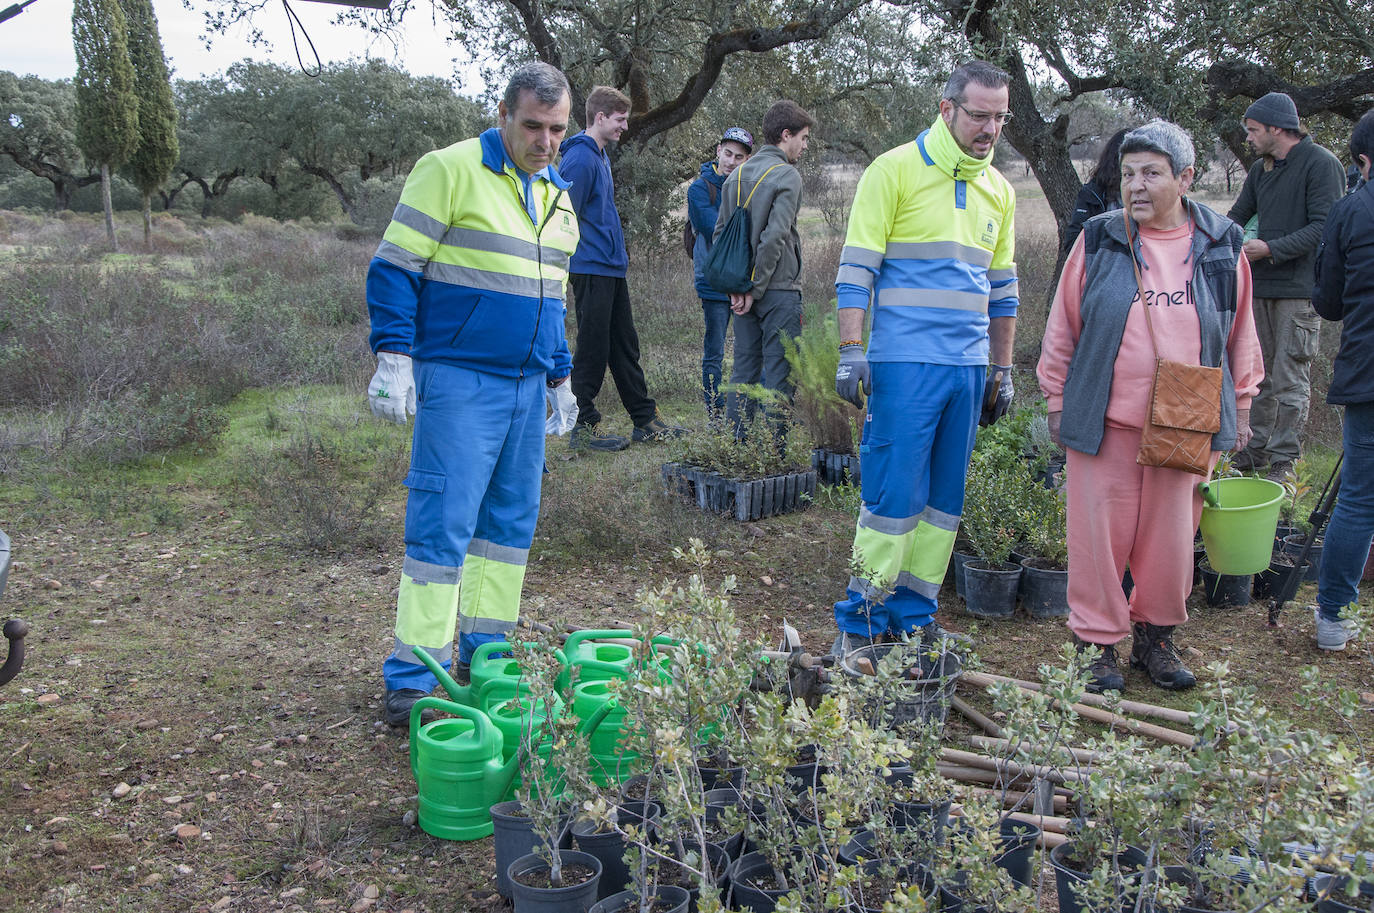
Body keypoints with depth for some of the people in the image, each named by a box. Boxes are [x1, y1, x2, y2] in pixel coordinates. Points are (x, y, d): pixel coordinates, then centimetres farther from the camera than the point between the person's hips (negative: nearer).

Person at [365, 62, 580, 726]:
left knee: (511, 521, 10)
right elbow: (394, 267, -8)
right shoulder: (450, 170, -6)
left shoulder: (557, 196, 17)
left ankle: (484, 652, 23)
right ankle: (413, 677, -1)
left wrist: (561, 376, 21)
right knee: (443, 524, -8)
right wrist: (393, 356, -16)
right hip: (458, 379, -7)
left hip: (526, 386, 7)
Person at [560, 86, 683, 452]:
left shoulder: (601, 156, 18)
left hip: (612, 267, 10)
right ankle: (584, 427, 5)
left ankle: (645, 420, 21)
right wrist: (582, 258, -17)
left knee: (625, 346, 13)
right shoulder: (579, 158, -14)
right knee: (593, 350, -4)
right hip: (592, 269, -10)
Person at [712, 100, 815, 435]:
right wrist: (755, 289, -13)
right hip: (779, 289, -7)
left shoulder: (737, 174, 12)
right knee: (780, 373, -2)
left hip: (743, 292, 7)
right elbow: (774, 237, -18)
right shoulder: (787, 176, -10)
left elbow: (720, 232, 11)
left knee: (744, 368, 12)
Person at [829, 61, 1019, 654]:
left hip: (968, 369, 6)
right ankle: (858, 622, 4)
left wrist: (1002, 369, 19)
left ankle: (913, 616, 19)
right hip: (905, 364, -6)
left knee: (944, 500, 8)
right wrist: (851, 350, -14)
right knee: (894, 495, -7)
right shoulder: (896, 170, -3)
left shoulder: (998, 189, 15)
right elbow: (856, 269, -7)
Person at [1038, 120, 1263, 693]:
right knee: (1100, 534, 2)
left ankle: (1155, 635, 28)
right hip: (1104, 422, -1)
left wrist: (1240, 407, 14)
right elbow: (1063, 326, 6)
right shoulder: (1099, 241, 1)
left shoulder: (1221, 246, 5)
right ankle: (1096, 641, 18)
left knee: (1171, 538, 8)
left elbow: (1240, 334, 13)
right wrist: (1057, 400, 5)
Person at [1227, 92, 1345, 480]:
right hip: (1262, 287, 7)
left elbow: (1325, 227, -15)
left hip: (1300, 291, -7)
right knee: (1261, 374, 13)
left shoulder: (1321, 164, -9)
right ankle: (1258, 448, 23)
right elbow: (1238, 216, 20)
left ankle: (1283, 461, 2)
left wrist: (1270, 249, -20)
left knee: (1290, 380, -4)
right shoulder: (1260, 170, 15)